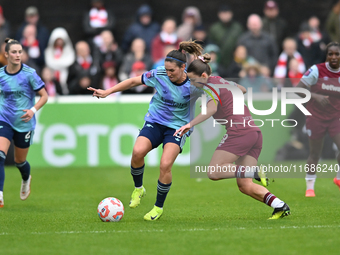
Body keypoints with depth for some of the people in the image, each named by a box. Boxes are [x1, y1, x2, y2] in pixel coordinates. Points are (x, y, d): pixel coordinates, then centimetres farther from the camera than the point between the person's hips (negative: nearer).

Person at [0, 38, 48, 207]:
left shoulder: (29, 73, -10)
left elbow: (44, 96, -6)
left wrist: (33, 110, -20)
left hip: (24, 123, -1)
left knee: (20, 161, 13)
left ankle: (26, 180, 50)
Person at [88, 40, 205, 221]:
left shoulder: (194, 85, -15)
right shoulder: (159, 75, -11)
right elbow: (134, 81, 2)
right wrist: (107, 92, 0)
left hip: (177, 127, -2)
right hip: (154, 122, 2)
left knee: (165, 165, -21)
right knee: (137, 152, -26)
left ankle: (159, 207, 2)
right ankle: (138, 189, 3)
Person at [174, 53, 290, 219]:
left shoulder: (211, 86, -5)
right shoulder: (222, 81, 21)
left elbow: (212, 108, -26)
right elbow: (242, 90, 42)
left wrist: (191, 124, -34)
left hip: (238, 131, -9)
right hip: (255, 132, 9)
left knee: (214, 172, -10)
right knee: (244, 186, 5)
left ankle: (254, 172, -22)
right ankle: (280, 206, -8)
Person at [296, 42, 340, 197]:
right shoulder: (317, 70, -11)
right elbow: (299, 89, -12)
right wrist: (316, 96, -26)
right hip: (316, 118, -2)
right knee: (315, 154, 4)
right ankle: (310, 187, 20)